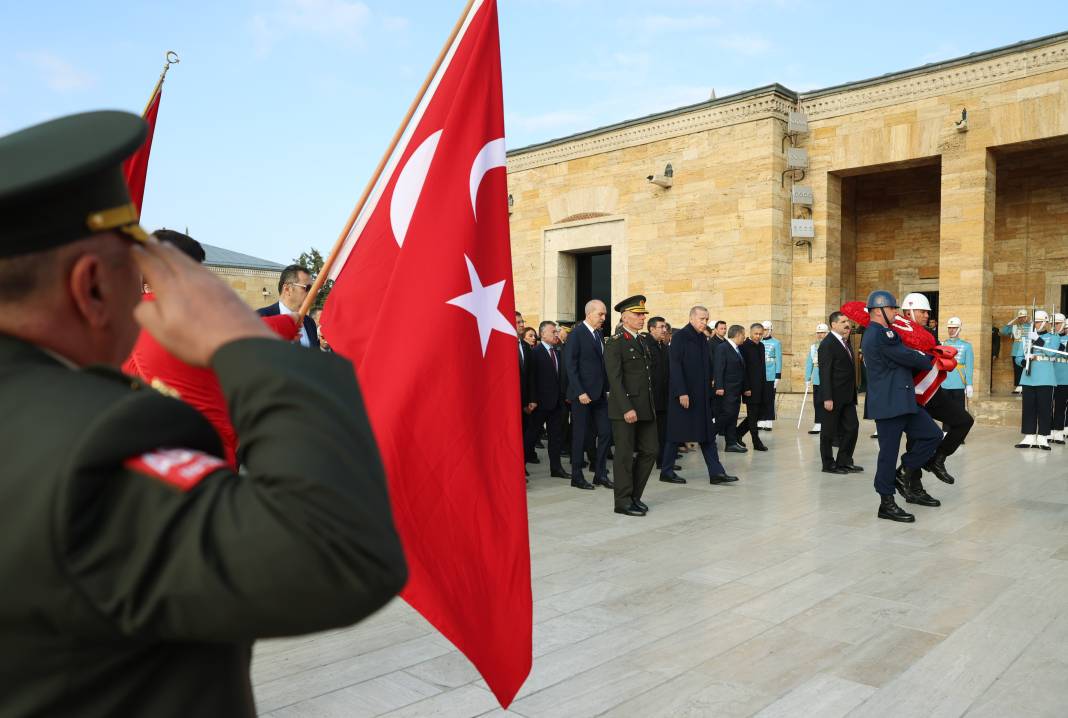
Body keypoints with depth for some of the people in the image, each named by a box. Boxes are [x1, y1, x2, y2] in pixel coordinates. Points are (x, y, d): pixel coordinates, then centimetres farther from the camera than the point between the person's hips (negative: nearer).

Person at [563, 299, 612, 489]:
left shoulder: (599, 334, 13)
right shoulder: (576, 333, -10)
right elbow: (570, 365, -14)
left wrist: (608, 388, 8)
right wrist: (580, 392, -18)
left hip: (599, 393, 7)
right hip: (582, 394, -7)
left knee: (605, 433, 6)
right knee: (580, 436, 2)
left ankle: (600, 474, 17)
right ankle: (577, 477, 13)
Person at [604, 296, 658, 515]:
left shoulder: (641, 342, 17)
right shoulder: (615, 343, -9)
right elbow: (615, 379, -16)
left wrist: (652, 406, 14)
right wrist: (627, 408, -21)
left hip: (646, 408, 8)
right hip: (625, 409, -8)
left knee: (649, 452, 10)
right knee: (625, 455, 0)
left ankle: (635, 495, 23)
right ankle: (623, 501, 10)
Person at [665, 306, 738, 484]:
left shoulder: (703, 339, 11)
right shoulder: (680, 337, -11)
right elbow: (675, 366, -17)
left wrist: (709, 383, 12)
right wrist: (681, 392, -21)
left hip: (701, 395, 8)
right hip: (683, 394, -8)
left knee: (707, 433, 6)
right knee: (676, 432, 1)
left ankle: (716, 472, 7)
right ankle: (666, 472, 13)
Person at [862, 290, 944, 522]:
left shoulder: (873, 334, 17)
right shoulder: (881, 334, -16)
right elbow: (908, 357, -13)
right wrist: (931, 362, 5)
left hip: (902, 401, 10)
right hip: (889, 404, -10)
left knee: (932, 435, 10)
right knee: (889, 452, -3)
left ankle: (908, 477, 17)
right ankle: (886, 504, 5)